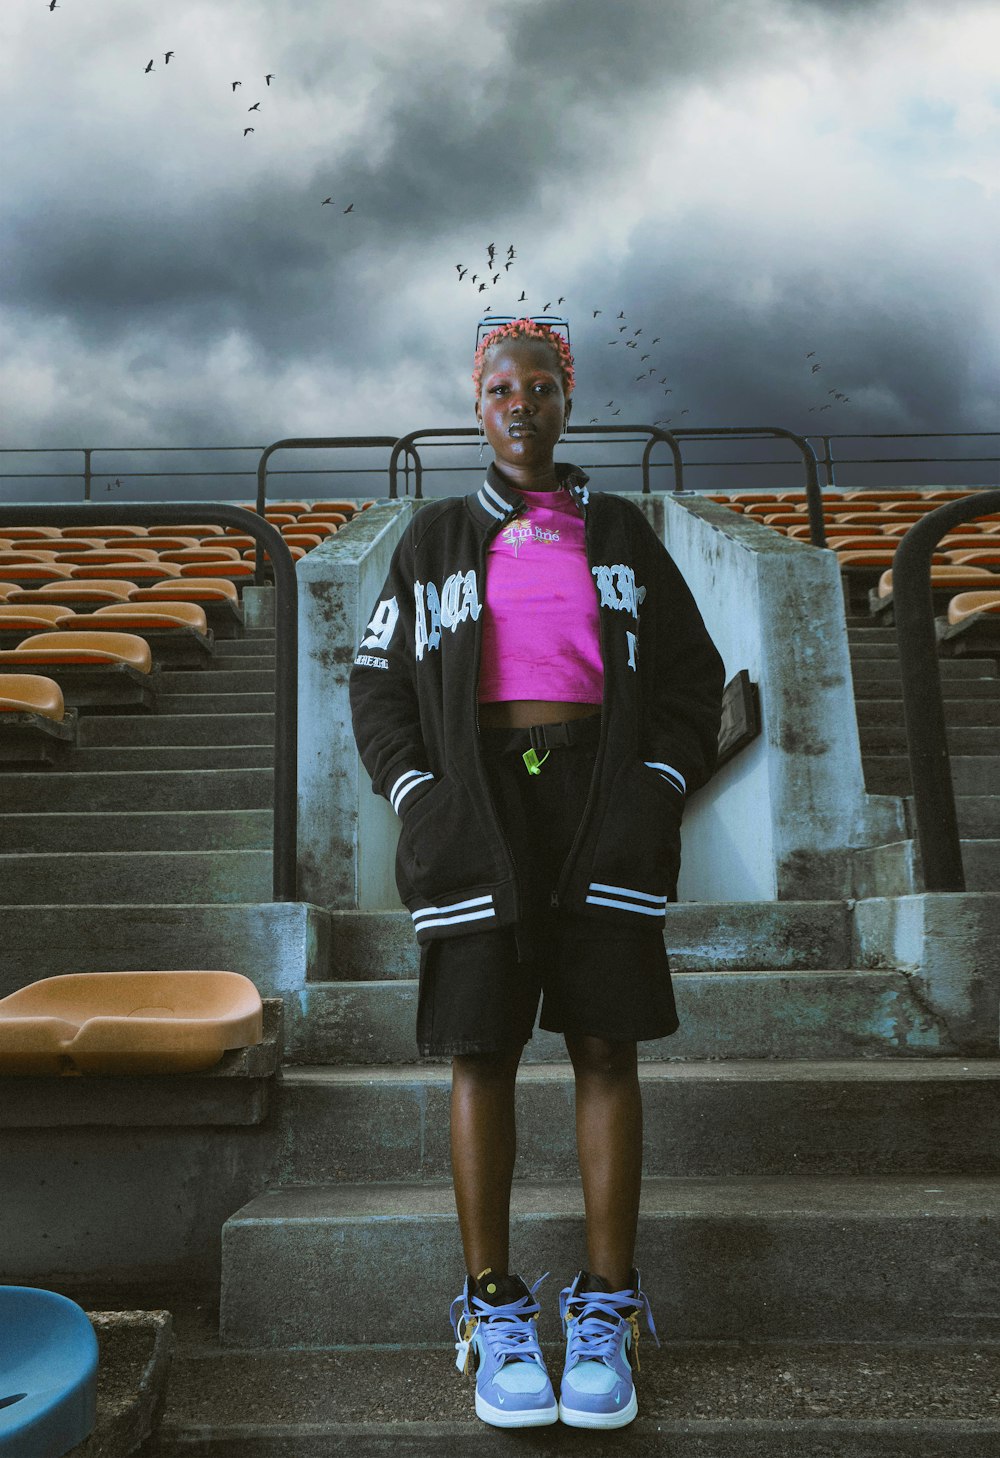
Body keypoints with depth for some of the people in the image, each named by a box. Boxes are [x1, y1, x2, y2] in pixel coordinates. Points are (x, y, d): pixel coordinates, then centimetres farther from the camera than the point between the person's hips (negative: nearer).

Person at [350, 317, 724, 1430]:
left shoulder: (621, 533, 14)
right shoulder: (434, 539, 13)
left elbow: (690, 672, 13)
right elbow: (379, 682, 11)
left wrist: (656, 791, -1)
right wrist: (422, 800, -4)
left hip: (603, 797, 1)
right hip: (478, 805, 0)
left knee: (605, 1047, -1)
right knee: (481, 1052, -2)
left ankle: (604, 1315, 11)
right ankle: (495, 1310, 11)